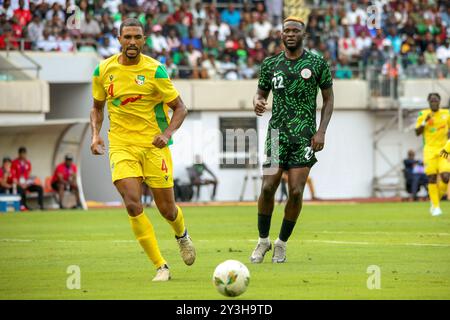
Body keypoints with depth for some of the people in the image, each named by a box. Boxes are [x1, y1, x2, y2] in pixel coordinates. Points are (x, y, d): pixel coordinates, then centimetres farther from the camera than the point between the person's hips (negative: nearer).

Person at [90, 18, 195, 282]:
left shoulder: (154, 70, -8)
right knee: (133, 204, -18)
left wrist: (167, 133, -19)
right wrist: (96, 134, -1)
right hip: (121, 146, 1)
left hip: (154, 144, -1)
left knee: (166, 209, 4)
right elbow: (97, 107, 17)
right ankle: (161, 267, -9)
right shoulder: (104, 70, 1)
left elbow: (180, 108, -2)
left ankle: (182, 235, 43)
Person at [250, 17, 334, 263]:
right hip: (277, 132, 1)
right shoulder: (270, 64, 7)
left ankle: (282, 244, 9)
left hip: (305, 137, -1)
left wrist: (321, 131, -5)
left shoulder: (317, 64, 2)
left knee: (296, 192, -7)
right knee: (268, 187, -7)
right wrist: (257, 103, -10)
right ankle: (263, 241, 11)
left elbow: (328, 99, 6)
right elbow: (261, 93, 16)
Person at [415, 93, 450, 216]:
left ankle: (437, 196, 15)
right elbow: (417, 132, 0)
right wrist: (424, 122, -14)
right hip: (430, 150, -1)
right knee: (432, 178, -7)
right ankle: (435, 207, 2)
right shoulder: (423, 114, 2)